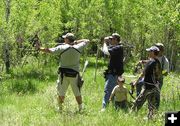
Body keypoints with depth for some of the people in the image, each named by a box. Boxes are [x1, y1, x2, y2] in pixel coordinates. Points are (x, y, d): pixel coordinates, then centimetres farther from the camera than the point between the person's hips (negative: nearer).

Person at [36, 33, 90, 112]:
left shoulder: (62, 48, -11)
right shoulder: (78, 48, -6)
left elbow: (49, 50, -7)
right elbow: (87, 41, 10)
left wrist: (40, 49, 7)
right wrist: (76, 42, 8)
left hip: (64, 74, -1)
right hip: (74, 74, 1)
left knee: (61, 92, 12)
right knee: (77, 92, 11)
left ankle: (60, 108, 17)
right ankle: (81, 108, 15)